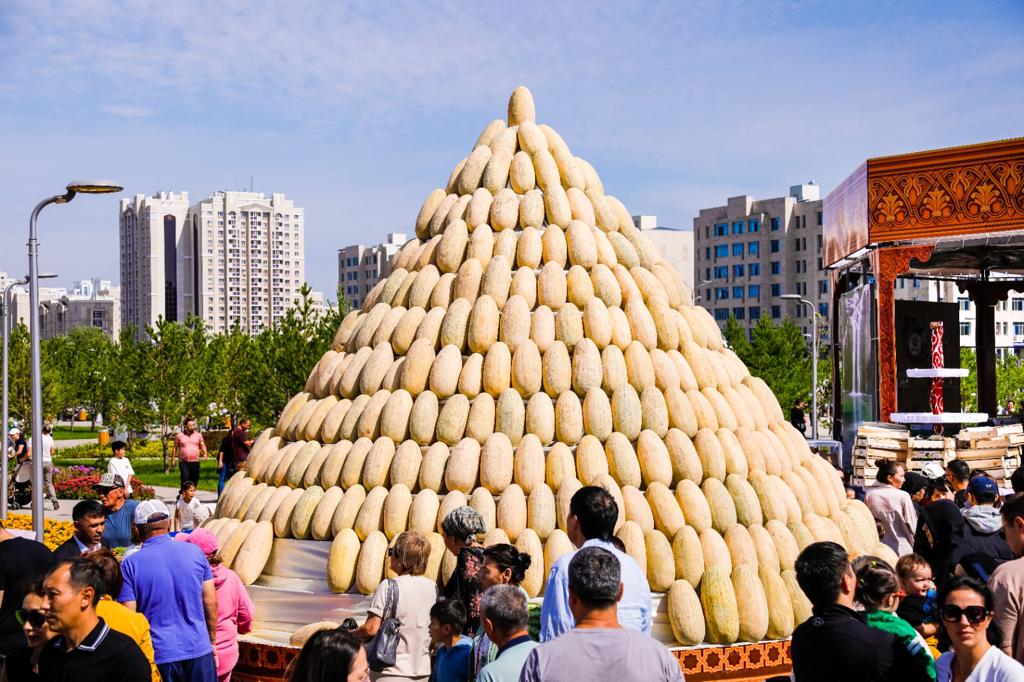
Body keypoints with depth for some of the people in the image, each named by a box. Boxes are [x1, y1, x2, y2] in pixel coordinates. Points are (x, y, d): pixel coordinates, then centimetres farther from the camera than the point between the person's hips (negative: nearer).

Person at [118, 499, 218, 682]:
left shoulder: (130, 564, -7)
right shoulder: (194, 552, -1)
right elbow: (210, 602, 2)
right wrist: (212, 642, 14)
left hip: (158, 655, -1)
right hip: (199, 650, 1)